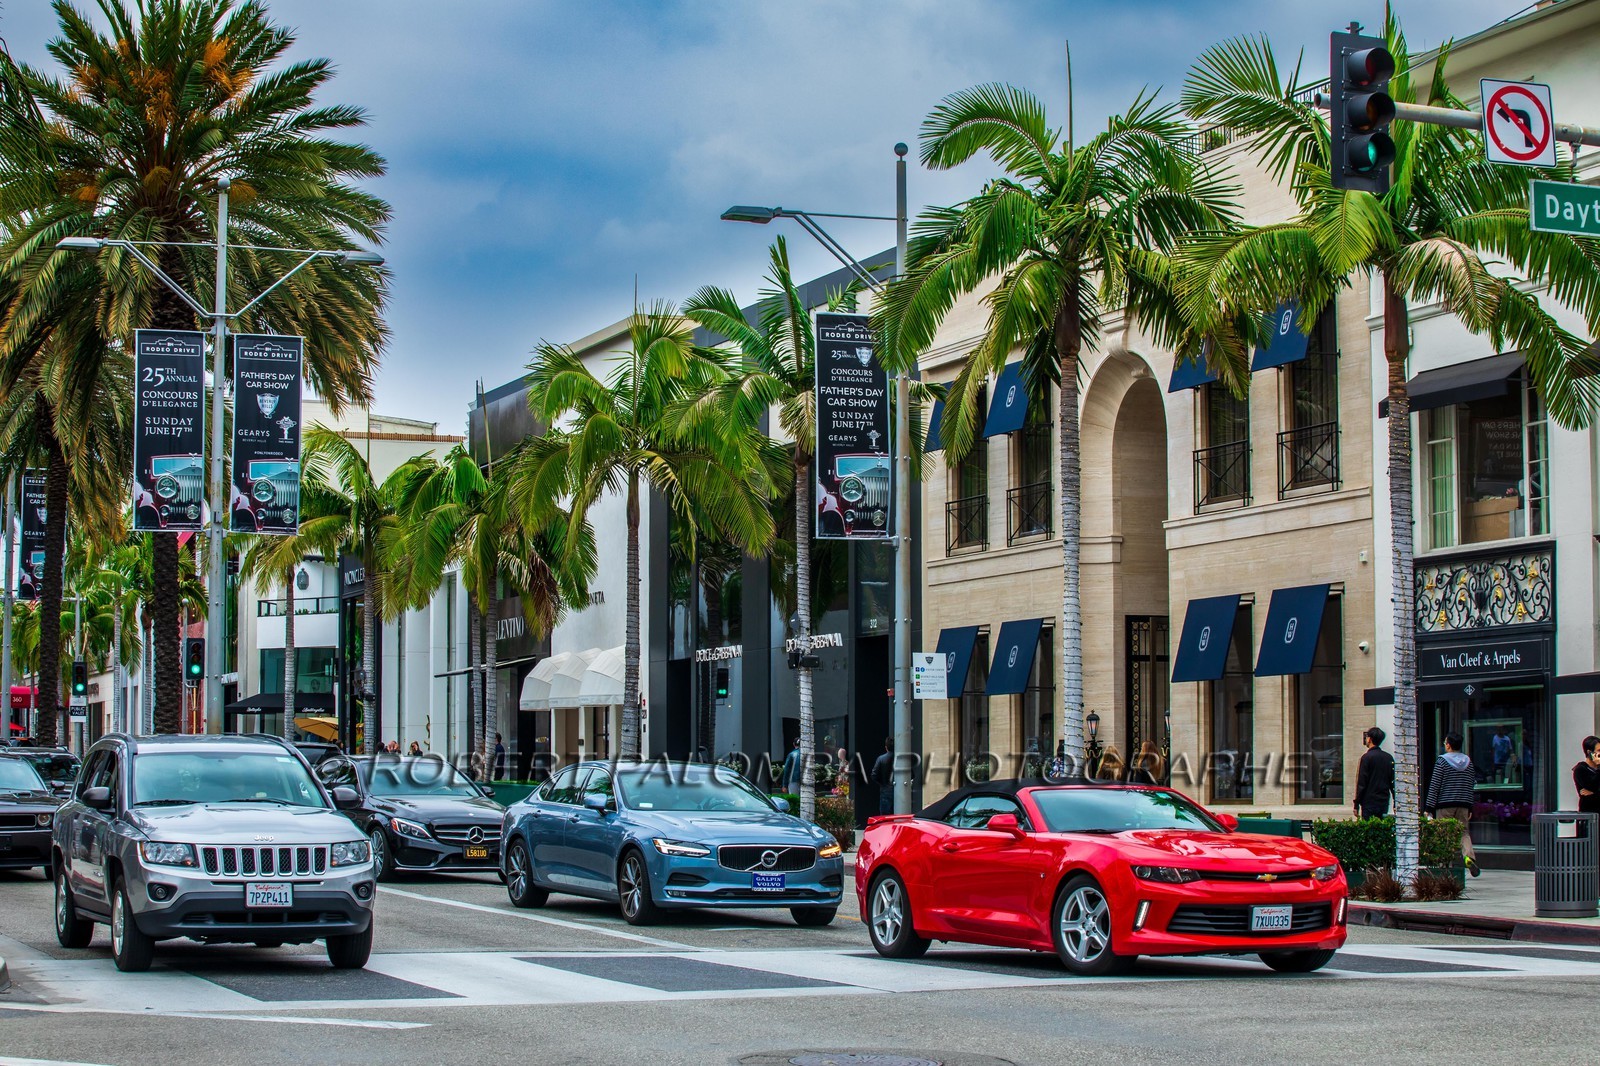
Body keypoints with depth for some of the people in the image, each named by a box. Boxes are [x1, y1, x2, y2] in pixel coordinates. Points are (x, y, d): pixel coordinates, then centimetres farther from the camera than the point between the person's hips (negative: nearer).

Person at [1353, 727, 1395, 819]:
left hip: (1369, 803, -6)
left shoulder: (1367, 757, -9)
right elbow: (1393, 782, 11)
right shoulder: (1389, 758, 8)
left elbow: (1361, 783, -10)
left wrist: (1356, 805, -6)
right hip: (1384, 803, 6)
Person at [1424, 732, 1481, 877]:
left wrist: (1428, 808, -5)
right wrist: (1470, 808, 18)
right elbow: (1472, 785, 12)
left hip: (1445, 804, -4)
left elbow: (1434, 786, -7)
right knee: (1464, 832, 7)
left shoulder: (1442, 761, -5)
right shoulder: (1468, 762, 9)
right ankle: (1469, 855, -18)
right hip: (1463, 805, 4)